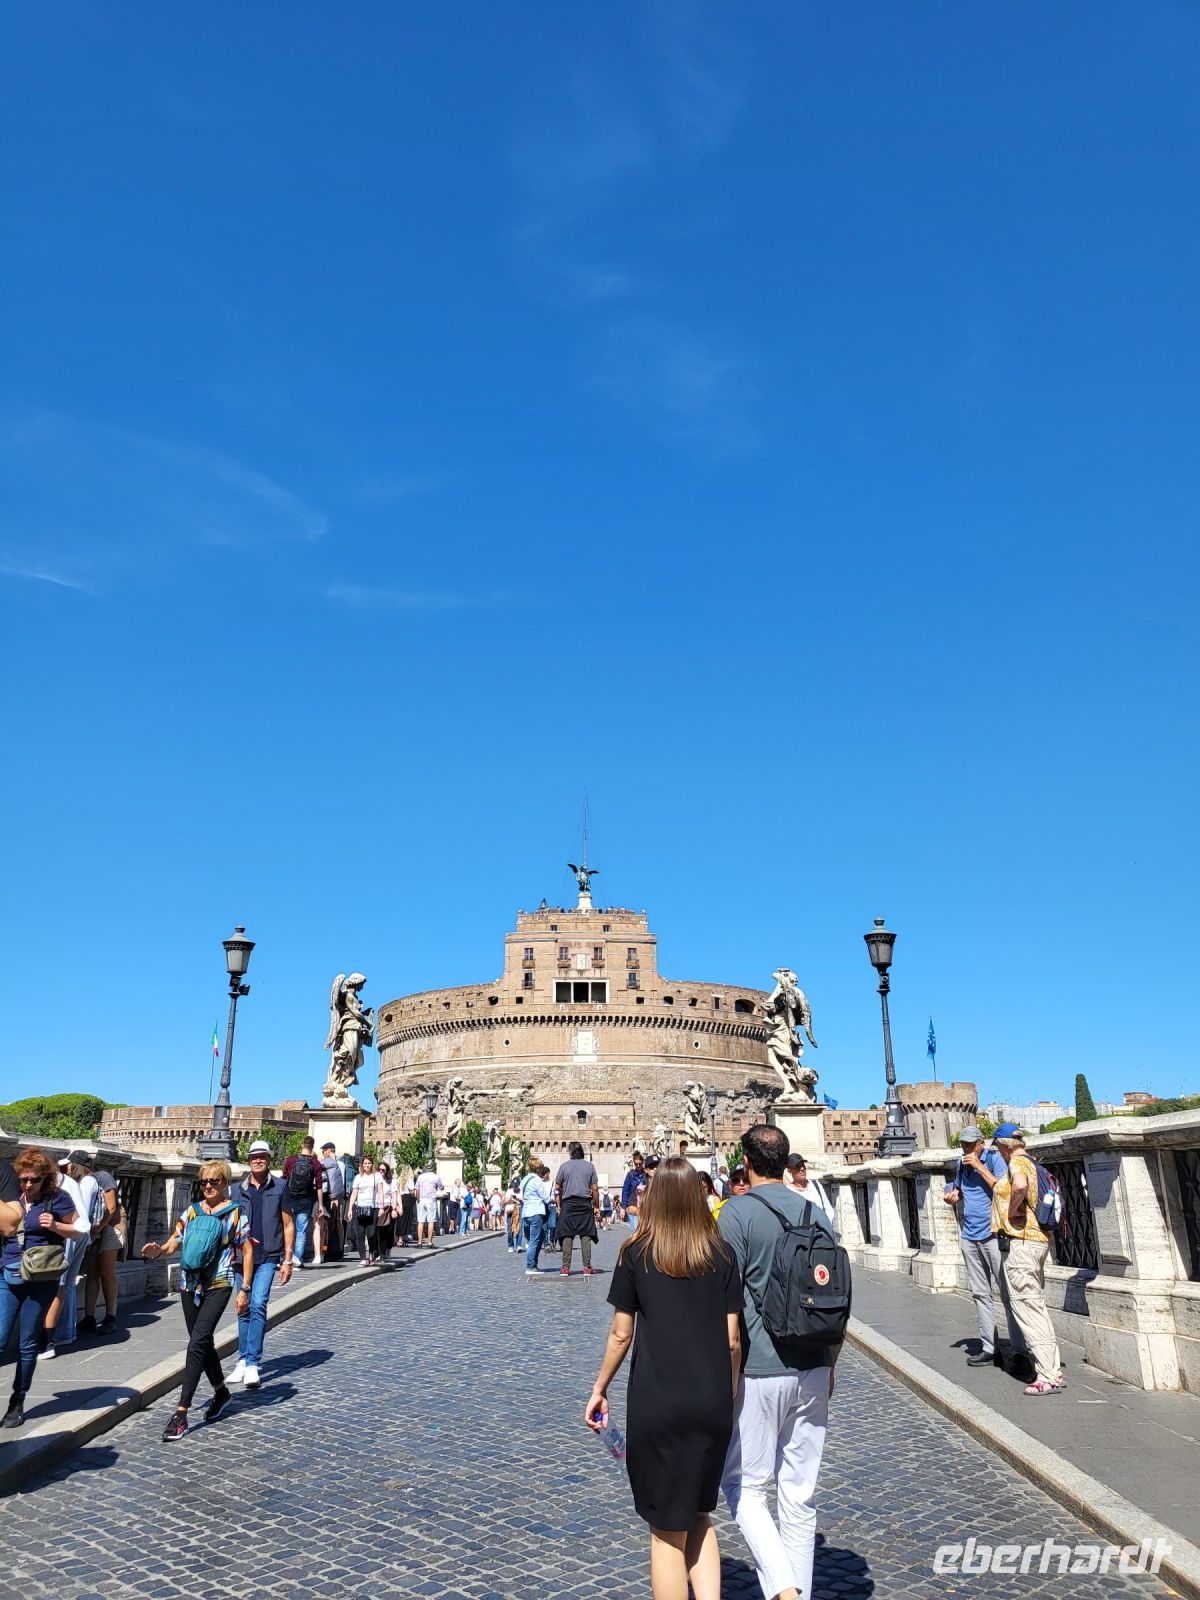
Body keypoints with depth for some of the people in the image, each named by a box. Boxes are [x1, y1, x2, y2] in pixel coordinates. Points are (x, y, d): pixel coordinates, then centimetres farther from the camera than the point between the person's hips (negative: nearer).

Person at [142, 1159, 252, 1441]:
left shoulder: (236, 1212, -3)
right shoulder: (192, 1211, 9)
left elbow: (247, 1251, -3)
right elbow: (174, 1242, 7)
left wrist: (245, 1289, -7)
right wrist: (158, 1251, -17)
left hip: (218, 1284, -5)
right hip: (190, 1283, 5)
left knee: (198, 1342, -14)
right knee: (203, 1342, 15)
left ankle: (181, 1412, -11)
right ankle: (221, 1392, 36)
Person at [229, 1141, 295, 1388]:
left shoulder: (280, 1187, 1)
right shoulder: (238, 1189, 8)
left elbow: (288, 1224, 2)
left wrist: (288, 1259, -2)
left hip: (268, 1257, -3)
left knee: (258, 1305, -15)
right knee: (243, 1309, 10)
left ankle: (252, 1364, -12)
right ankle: (243, 1361, 22)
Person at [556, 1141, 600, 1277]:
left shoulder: (564, 1166, 4)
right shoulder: (589, 1166, 5)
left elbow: (557, 1188, 3)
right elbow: (595, 1189, 2)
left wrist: (559, 1206, 9)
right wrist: (597, 1207, 9)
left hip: (568, 1204, 0)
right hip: (585, 1204, 0)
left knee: (567, 1236, 2)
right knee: (586, 1235, 2)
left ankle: (565, 1268, 3)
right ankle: (587, 1268, 0)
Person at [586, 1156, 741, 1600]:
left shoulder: (636, 1254, -6)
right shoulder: (721, 1255, -1)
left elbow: (621, 1334, -3)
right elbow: (732, 1340, 1)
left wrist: (599, 1389, 10)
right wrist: (729, 1398, 14)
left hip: (655, 1405, -2)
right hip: (712, 1405, 3)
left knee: (668, 1530, 12)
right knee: (698, 1515, 22)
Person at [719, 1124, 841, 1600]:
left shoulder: (737, 1212, -12)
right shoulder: (818, 1214, 5)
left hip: (757, 1370, -5)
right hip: (812, 1372, 5)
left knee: (744, 1485, 9)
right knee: (800, 1496, 14)